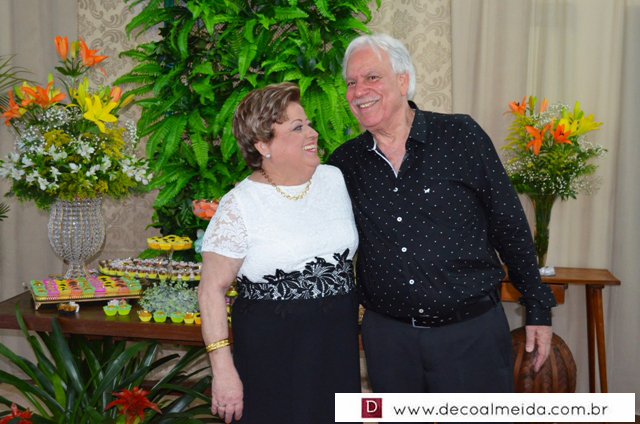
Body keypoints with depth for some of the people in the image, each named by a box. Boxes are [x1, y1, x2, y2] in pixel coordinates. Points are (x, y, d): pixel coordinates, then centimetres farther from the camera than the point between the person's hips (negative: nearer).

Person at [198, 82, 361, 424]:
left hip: (339, 345, 5)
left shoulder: (335, 179, 4)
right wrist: (223, 369, -14)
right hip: (273, 355, -4)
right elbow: (212, 290, -10)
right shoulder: (239, 206, -12)